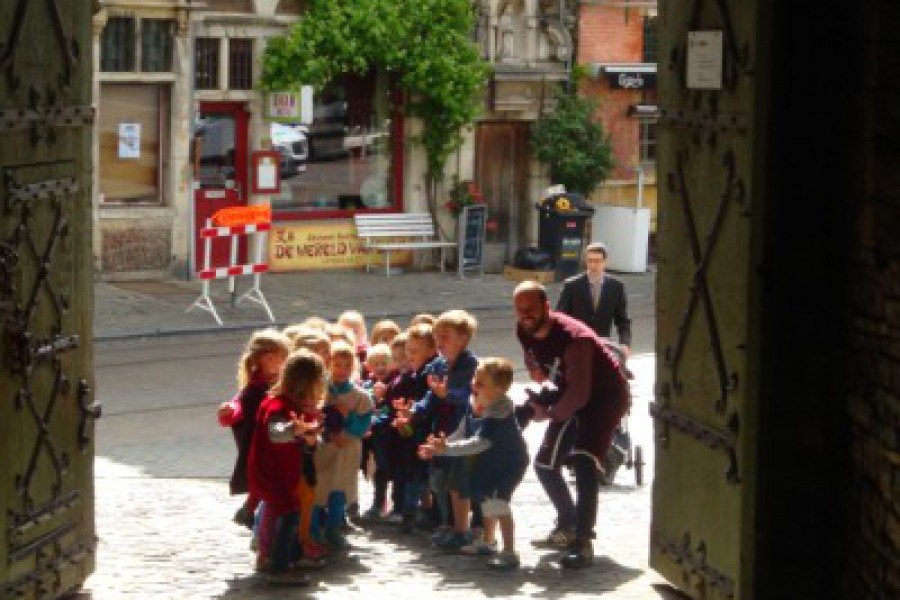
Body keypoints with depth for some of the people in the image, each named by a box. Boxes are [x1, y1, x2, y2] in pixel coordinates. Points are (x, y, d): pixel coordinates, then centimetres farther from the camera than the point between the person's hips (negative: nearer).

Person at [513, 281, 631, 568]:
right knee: (545, 463, 10)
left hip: (605, 393, -9)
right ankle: (568, 526, 29)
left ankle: (583, 542, -24)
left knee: (584, 462, -26)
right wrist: (543, 380, 1)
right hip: (571, 394, 9)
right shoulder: (525, 331, -9)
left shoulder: (574, 338, -33)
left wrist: (549, 414, -26)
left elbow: (579, 393, -35)